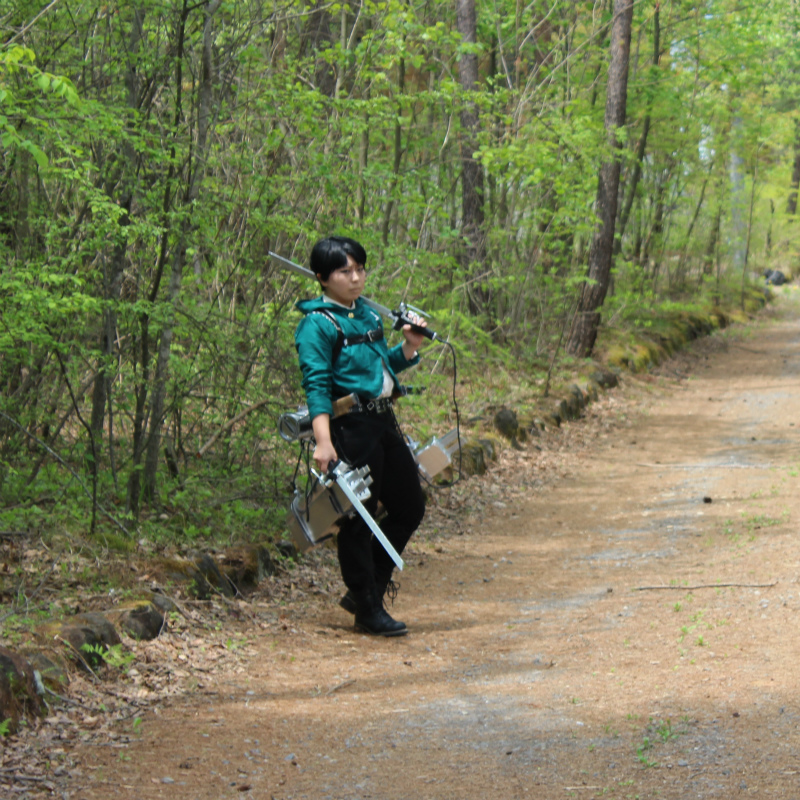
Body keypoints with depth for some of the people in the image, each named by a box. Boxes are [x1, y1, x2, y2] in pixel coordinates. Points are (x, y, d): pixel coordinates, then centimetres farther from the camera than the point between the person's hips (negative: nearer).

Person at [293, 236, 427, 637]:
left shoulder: (368, 314, 15)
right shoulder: (317, 324, -9)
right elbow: (316, 385, -17)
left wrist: (409, 346, 7)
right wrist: (324, 441, -25)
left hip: (384, 422, 9)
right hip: (351, 427, -9)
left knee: (410, 506, 13)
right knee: (358, 518, -2)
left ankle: (366, 588, 25)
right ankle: (369, 611, 9)